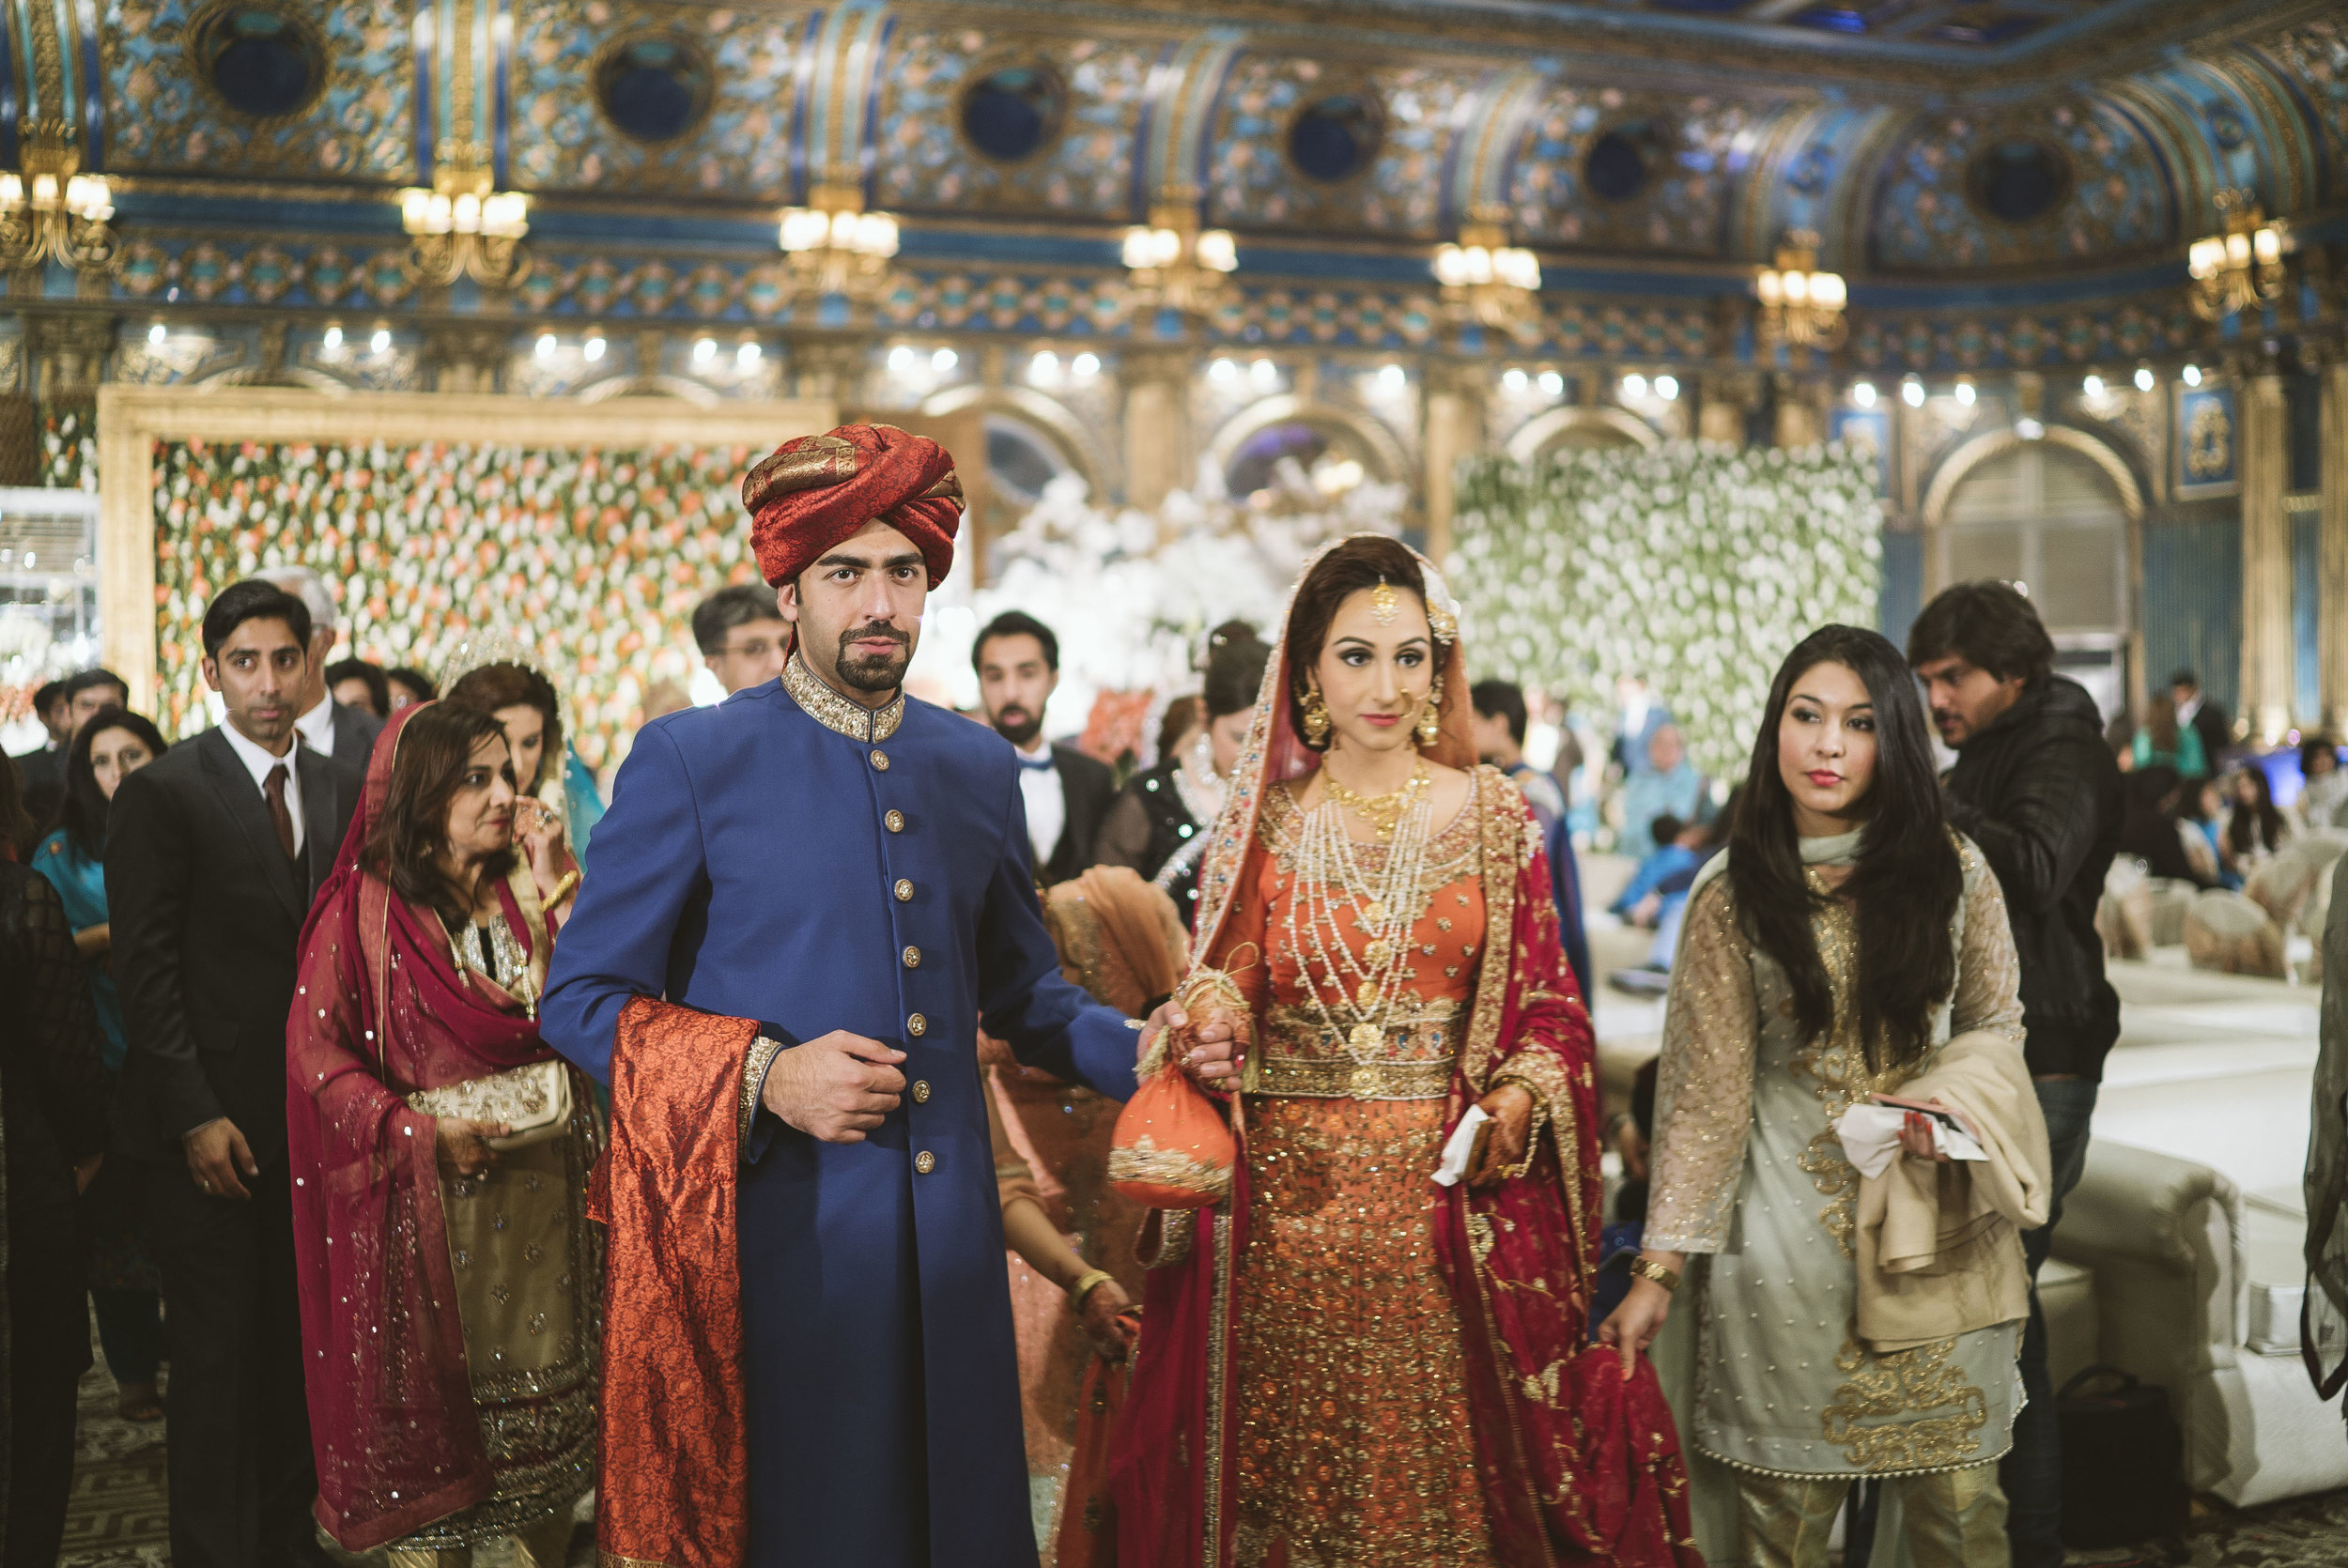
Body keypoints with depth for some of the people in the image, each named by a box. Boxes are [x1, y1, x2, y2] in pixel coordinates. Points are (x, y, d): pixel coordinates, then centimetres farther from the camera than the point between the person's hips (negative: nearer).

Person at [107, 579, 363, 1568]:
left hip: (316, 1120, 5)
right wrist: (195, 1117, -14)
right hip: (213, 1128, -4)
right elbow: (146, 968, -9)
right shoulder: (162, 793, -6)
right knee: (216, 1357, 4)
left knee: (299, 1345, 10)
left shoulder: (343, 791, 9)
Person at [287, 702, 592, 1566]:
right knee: (431, 1406, 3)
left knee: (549, 1400, 11)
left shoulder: (523, 896, 9)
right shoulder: (365, 910, -5)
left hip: (541, 1194, 4)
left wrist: (552, 890, -8)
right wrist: (420, 1131, -18)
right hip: (428, 1202, -4)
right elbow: (315, 1051, -10)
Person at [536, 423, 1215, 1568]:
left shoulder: (978, 768, 10)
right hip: (770, 1235, -4)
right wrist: (763, 1075, -17)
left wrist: (1140, 1048, -2)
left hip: (950, 1231, 4)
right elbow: (578, 998, -4)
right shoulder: (689, 762, -4)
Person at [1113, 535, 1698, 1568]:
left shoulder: (1493, 814, 4)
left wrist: (1519, 1100, -12)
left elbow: (1546, 999, 5)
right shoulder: (1262, 820, 5)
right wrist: (1208, 1016, -16)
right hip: (1290, 1199, 1)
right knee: (1290, 1473, 5)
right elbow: (1225, 990, 6)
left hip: (1451, 1192, 0)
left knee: (1441, 1467, 3)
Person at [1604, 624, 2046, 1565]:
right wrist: (1657, 1271, -6)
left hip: (1937, 1214, 2)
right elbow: (1707, 1092, -3)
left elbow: (1995, 1024, 12)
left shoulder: (1953, 871, 0)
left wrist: (1952, 1097, -11)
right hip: (1790, 1226, -1)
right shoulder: (1731, 896, -4)